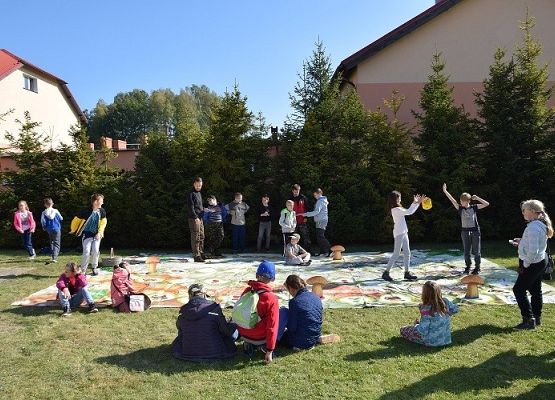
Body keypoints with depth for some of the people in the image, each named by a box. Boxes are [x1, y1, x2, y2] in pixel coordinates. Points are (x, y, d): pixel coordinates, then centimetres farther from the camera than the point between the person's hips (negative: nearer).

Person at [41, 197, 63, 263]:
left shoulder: (44, 213, -5)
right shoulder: (55, 211, -8)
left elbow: (43, 222, -7)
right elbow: (61, 219, 1)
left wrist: (45, 228, 12)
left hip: (49, 230, 3)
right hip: (57, 229, -3)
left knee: (51, 242, 23)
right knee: (56, 244, -1)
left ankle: (52, 255, 27)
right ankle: (54, 257, -16)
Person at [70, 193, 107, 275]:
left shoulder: (102, 211, -6)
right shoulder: (87, 211, -19)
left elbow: (103, 223, 3)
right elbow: (76, 220, -6)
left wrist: (99, 233, -7)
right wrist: (73, 230, 9)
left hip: (96, 234, 3)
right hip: (87, 234, -3)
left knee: (96, 251, -9)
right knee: (86, 252, -11)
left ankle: (94, 268, 12)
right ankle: (83, 270, 5)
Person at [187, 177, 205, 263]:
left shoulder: (199, 193, 19)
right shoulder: (191, 194, -9)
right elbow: (190, 207, -16)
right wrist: (195, 217, -23)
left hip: (200, 218, 9)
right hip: (194, 218, -9)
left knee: (201, 237, 12)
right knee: (196, 237, -8)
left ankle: (201, 253, 21)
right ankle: (196, 256, -6)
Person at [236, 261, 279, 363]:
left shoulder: (247, 291, -7)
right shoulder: (271, 299, -23)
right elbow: (272, 326, -21)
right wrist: (269, 351, -14)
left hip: (243, 333, 5)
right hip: (260, 337, -5)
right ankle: (266, 347, 8)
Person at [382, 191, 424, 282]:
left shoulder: (397, 209, 14)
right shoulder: (395, 210, -16)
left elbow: (409, 211, 18)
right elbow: (409, 212, -18)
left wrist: (416, 203, 14)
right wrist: (416, 203, -11)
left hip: (403, 233, 10)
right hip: (399, 234, -10)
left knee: (407, 253, 10)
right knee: (396, 254, -6)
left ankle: (407, 273, 15)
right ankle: (386, 272, 0)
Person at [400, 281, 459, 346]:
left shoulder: (427, 309, -28)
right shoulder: (445, 302, -11)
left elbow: (423, 331, -28)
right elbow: (455, 309, 9)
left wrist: (416, 324, -9)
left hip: (432, 341, -6)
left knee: (403, 330, 6)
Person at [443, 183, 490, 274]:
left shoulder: (474, 207, -1)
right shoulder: (460, 208, 0)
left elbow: (486, 204, -4)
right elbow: (452, 200, -8)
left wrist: (477, 198, -10)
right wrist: (445, 191, -15)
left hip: (475, 231, -1)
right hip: (465, 232, 1)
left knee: (476, 251, 4)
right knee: (466, 251, 7)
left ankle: (477, 267, 18)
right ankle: (468, 267, 23)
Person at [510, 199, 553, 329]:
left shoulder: (533, 227, -25)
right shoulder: (541, 224, 8)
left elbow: (533, 250, -28)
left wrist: (525, 264, -17)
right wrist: (521, 242, 8)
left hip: (532, 264, -10)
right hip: (540, 262, 10)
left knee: (519, 289, -2)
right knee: (535, 290, 17)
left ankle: (528, 320, 1)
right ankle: (536, 318, 27)